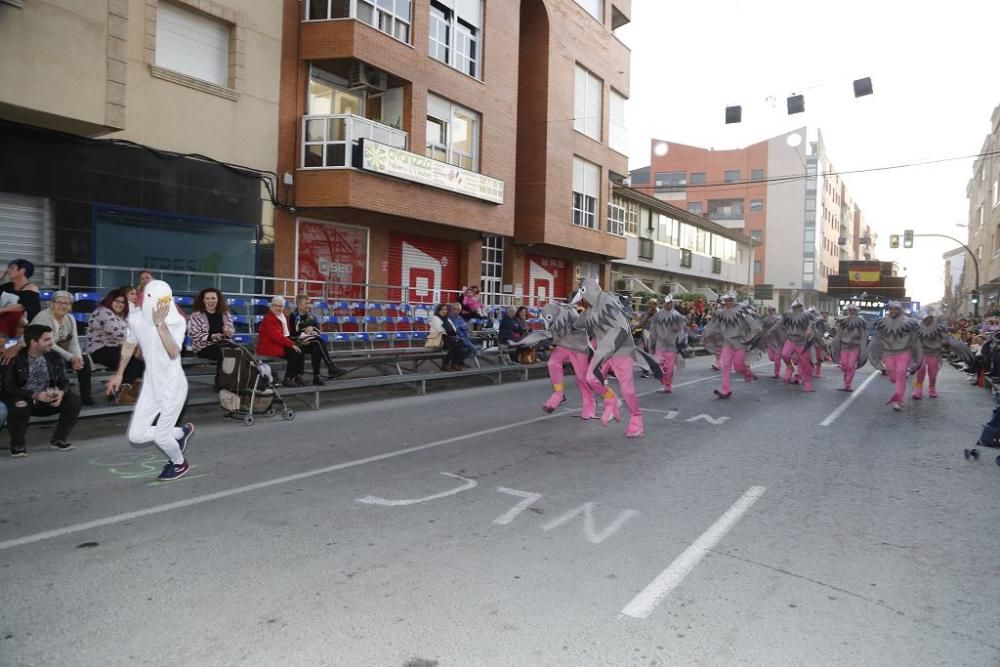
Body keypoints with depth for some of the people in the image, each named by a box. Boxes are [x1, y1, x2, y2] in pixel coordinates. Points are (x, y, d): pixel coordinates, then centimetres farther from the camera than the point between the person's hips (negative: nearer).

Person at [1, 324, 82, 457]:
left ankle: (59, 439, 0)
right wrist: (35, 395, -30)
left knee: (74, 400, -18)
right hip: (23, 400, -4)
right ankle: (18, 445, -9)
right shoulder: (14, 359, -13)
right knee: (19, 407, -37)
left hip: (47, 400, 4)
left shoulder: (54, 357, -1)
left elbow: (63, 381, 1)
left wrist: (61, 392, -25)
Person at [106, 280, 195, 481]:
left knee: (160, 437, -1)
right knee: (136, 435, 6)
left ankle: (180, 464, 31)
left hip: (173, 386, -6)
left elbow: (174, 353, -34)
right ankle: (181, 432, 30)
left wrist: (160, 323, -39)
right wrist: (119, 374, 21)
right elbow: (129, 345, 15)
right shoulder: (135, 319, -5)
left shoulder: (177, 322, -19)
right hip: (151, 386, 6)